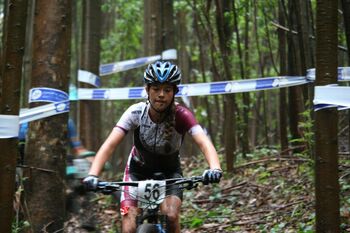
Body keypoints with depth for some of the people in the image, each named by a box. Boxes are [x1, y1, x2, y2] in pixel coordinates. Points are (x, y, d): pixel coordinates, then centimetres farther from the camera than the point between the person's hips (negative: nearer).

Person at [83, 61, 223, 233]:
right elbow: (110, 144, -34)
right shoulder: (136, 112, -26)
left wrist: (215, 168, -61)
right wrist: (92, 175, -50)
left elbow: (204, 143, -40)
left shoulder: (181, 116, -27)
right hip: (138, 169, 0)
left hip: (169, 171, 0)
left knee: (171, 216, -25)